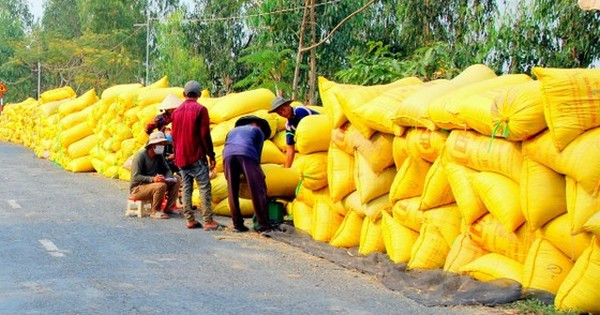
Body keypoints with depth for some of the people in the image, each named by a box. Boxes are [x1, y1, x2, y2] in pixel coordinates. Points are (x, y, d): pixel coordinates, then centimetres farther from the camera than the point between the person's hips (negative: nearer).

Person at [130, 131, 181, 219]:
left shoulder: (159, 155, 4)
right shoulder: (140, 155, -18)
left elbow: (167, 170, 9)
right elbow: (136, 177, -25)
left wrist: (168, 178, -16)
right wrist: (152, 179, -39)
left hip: (152, 184, 8)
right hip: (137, 188, -8)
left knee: (177, 179, -1)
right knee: (161, 185, -35)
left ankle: (169, 208, 0)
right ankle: (155, 212, -18)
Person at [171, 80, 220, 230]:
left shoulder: (176, 111, 11)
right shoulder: (200, 109, -6)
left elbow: (174, 135, 14)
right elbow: (205, 135, -10)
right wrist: (211, 156, -5)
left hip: (181, 158, 6)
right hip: (197, 156, -6)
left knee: (186, 188, 8)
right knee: (204, 188, -4)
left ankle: (190, 220, 6)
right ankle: (208, 221, -9)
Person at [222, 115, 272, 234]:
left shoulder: (233, 131, 41)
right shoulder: (258, 131, 30)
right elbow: (258, 152, 22)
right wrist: (257, 171, 30)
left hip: (228, 155, 4)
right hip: (246, 155, -3)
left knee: (233, 192, 9)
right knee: (257, 190, -3)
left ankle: (237, 224, 5)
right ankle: (263, 225, -10)